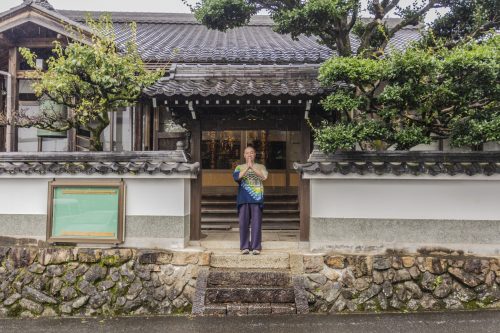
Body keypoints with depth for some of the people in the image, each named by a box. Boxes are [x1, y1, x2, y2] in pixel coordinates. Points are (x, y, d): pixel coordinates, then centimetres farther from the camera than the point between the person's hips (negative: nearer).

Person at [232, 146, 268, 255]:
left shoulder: (260, 166, 13)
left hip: (257, 198, -1)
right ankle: (244, 247, 6)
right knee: (243, 223, -1)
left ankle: (256, 247, 2)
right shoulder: (239, 167, 15)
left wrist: (252, 167, -16)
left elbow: (264, 177, -8)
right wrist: (247, 167, -12)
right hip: (243, 199, 1)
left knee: (256, 223, -4)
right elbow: (236, 177, -6)